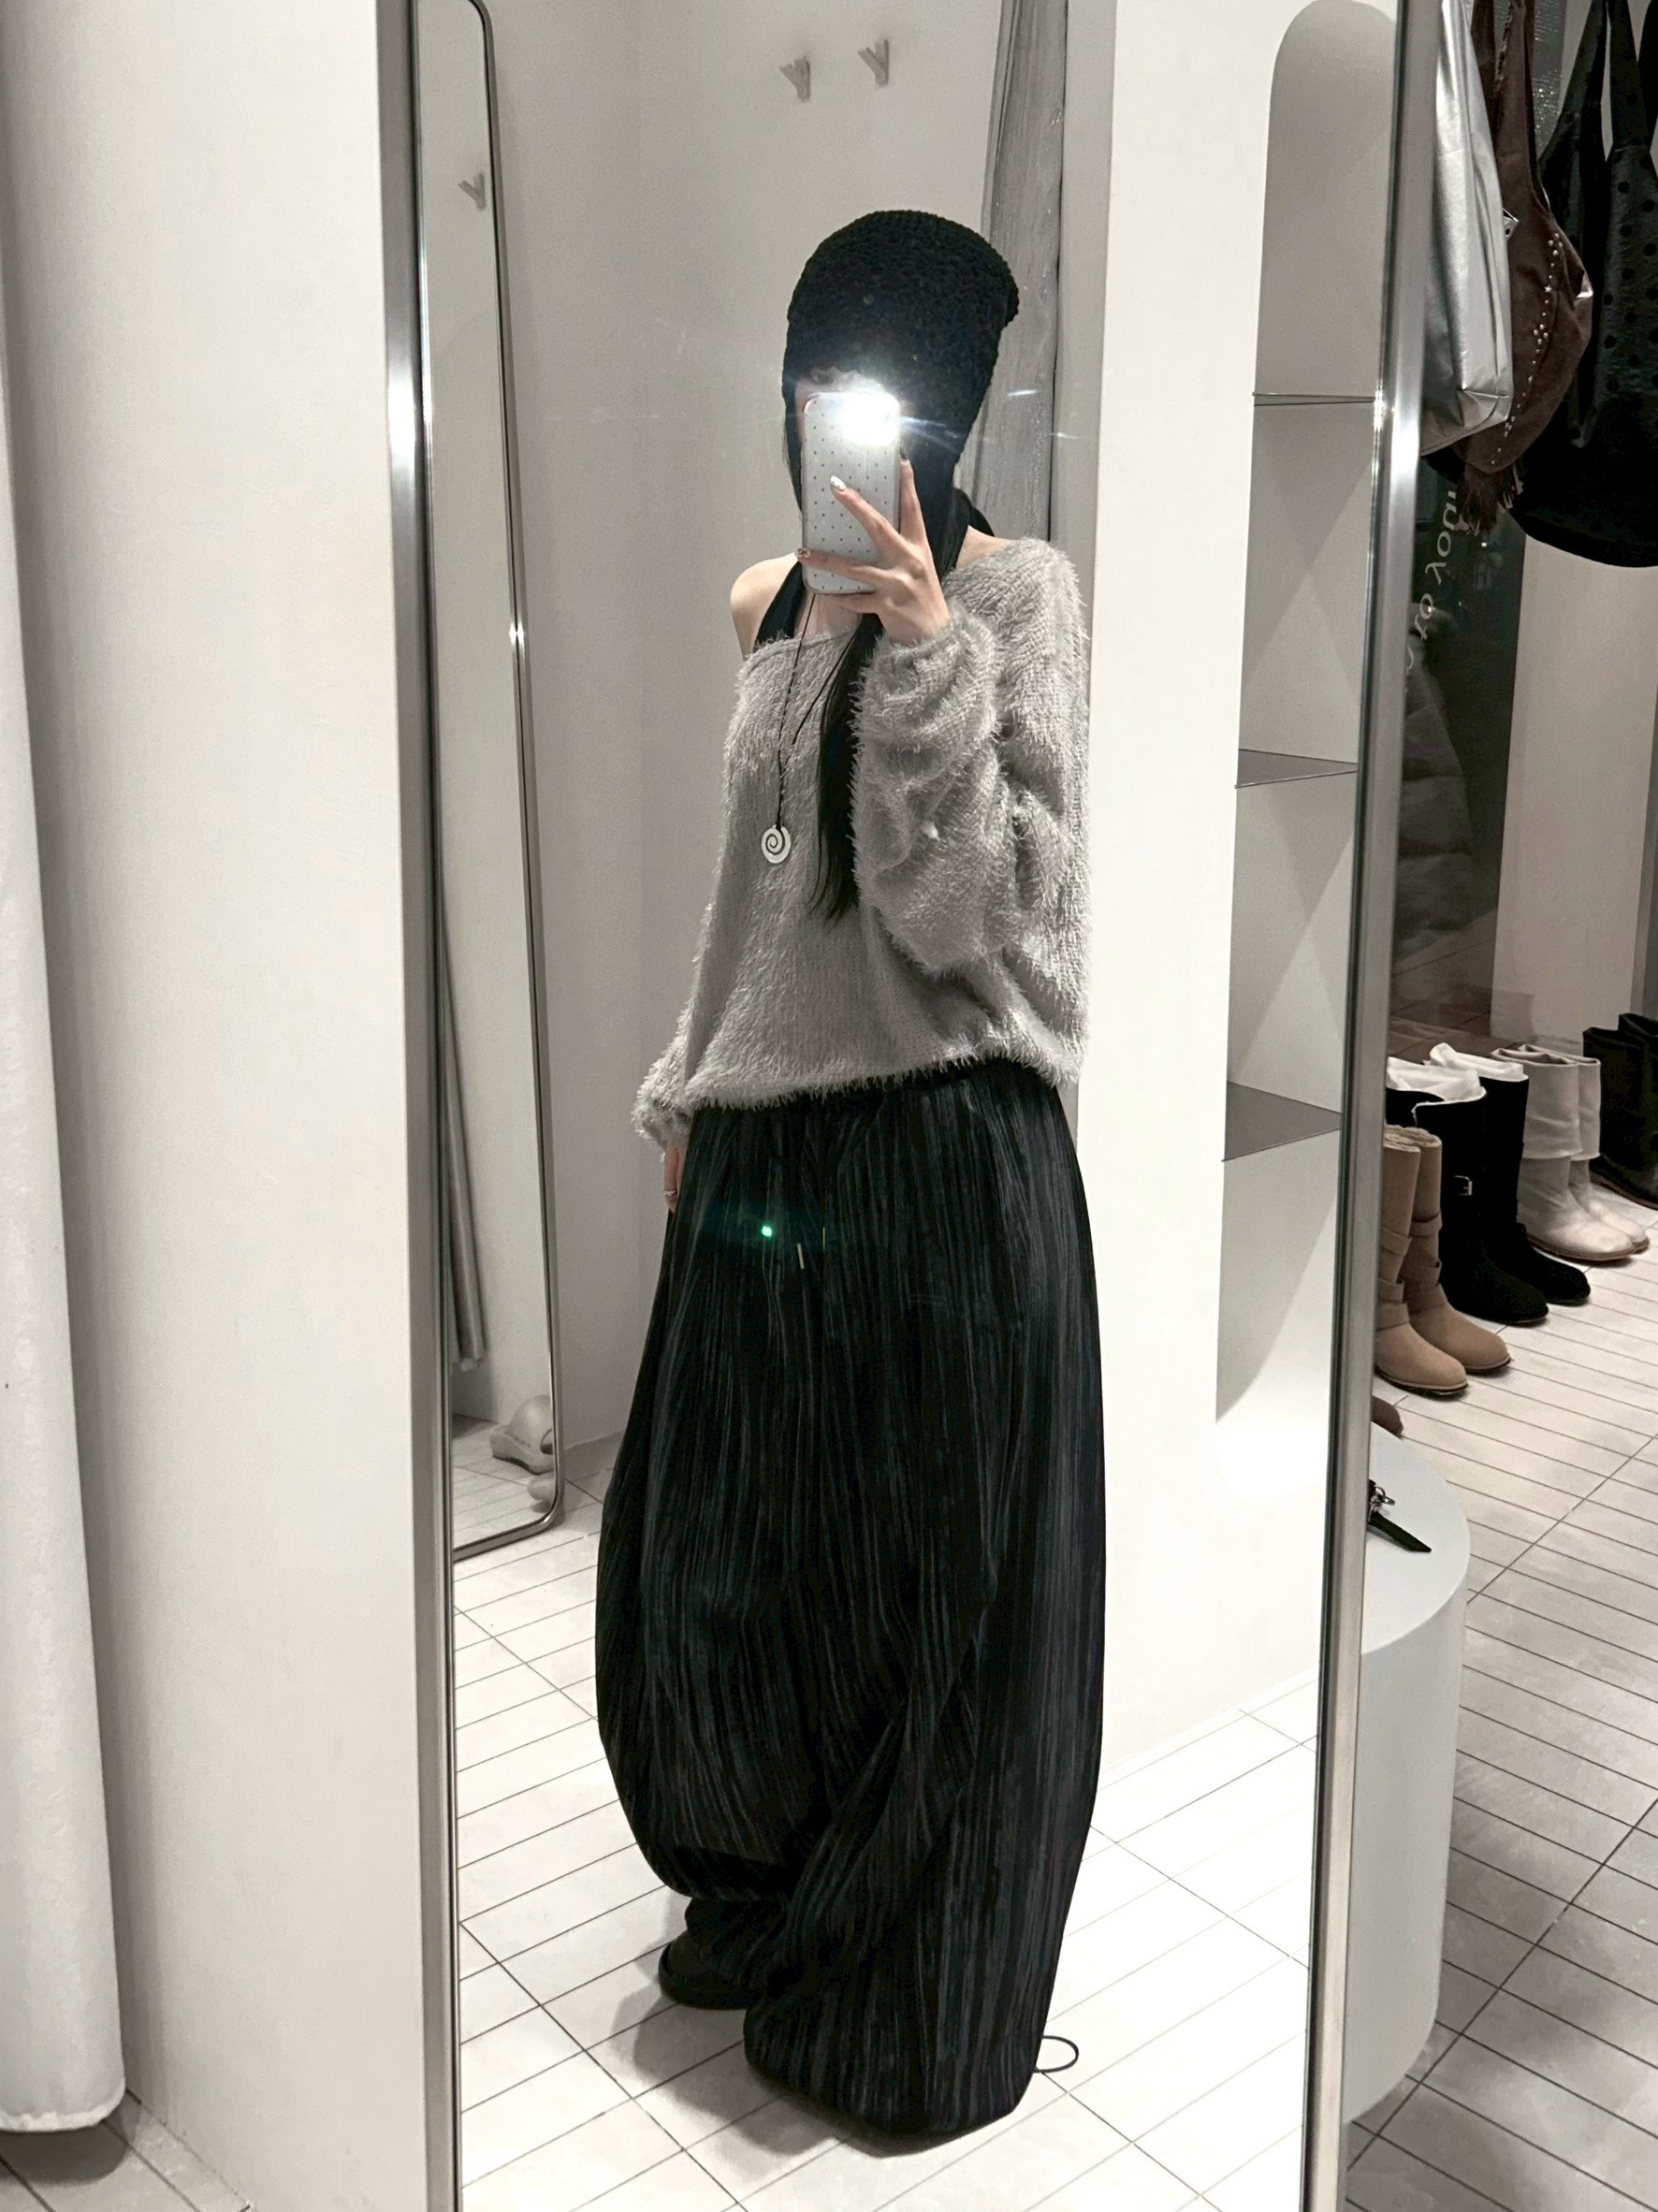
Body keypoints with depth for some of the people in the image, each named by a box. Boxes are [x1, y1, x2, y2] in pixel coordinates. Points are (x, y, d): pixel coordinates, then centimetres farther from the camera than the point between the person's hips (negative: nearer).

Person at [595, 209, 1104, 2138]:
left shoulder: (1014, 594, -9)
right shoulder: (772, 602, 11)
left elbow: (971, 920, -17)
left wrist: (927, 654, -23)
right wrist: (689, 1095, 21)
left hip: (938, 1156, -7)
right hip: (766, 1148, 7)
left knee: (927, 1606, 8)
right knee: (717, 1569, 18)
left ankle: (912, 2020, 31)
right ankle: (776, 1907, 46)